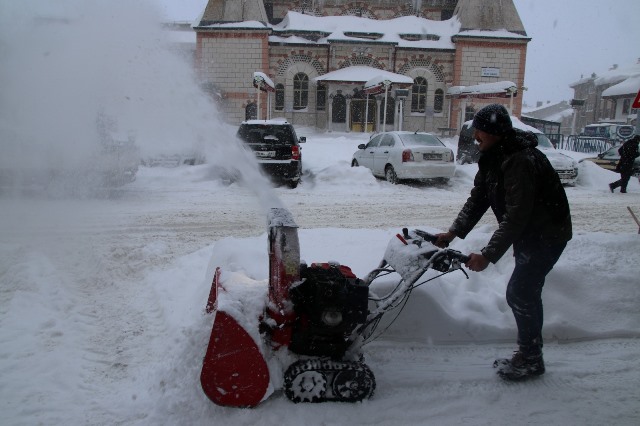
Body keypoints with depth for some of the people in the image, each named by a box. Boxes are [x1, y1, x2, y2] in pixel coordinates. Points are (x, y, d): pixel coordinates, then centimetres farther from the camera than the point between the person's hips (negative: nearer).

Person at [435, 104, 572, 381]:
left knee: (521, 293, -6)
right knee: (524, 293, 14)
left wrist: (488, 255, -36)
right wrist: (453, 232, -9)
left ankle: (531, 360, 11)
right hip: (529, 234, 9)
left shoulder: (521, 162, -30)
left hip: (547, 235, -9)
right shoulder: (493, 158, 1)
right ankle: (528, 354, 29)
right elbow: (477, 199, 1)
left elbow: (516, 216, -34)